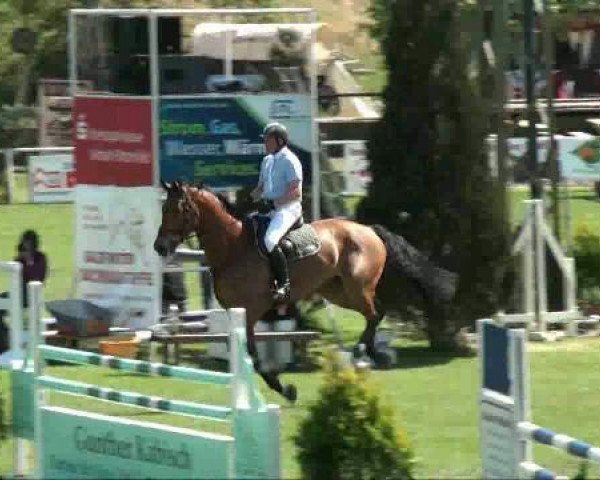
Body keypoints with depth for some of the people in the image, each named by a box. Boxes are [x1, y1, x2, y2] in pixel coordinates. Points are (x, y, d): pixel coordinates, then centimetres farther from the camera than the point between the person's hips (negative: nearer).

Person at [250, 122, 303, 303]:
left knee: (269, 240, -31)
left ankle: (284, 283, -26)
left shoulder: (289, 161, -9)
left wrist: (273, 203, -19)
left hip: (287, 208, -10)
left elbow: (296, 192, -15)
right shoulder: (267, 161, 18)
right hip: (269, 210, 10)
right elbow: (261, 188, 25)